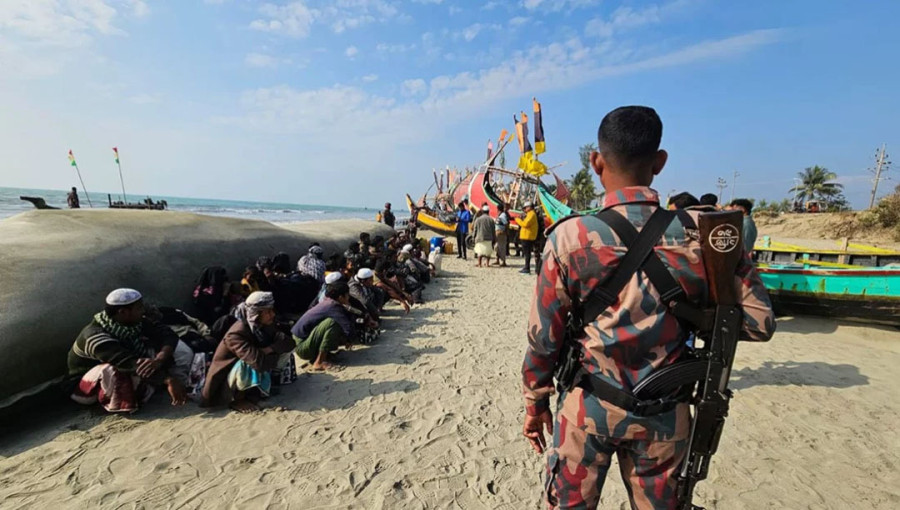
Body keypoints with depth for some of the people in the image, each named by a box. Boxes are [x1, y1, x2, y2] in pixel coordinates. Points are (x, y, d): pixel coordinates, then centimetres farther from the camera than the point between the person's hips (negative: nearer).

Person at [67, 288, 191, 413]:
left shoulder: (134, 322, -13)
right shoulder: (96, 336, -31)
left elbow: (167, 334, -22)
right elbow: (130, 364, -45)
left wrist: (160, 358, -43)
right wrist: (168, 380, -55)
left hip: (129, 376, 5)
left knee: (181, 349, -11)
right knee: (114, 371, -41)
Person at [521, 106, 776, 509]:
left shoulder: (571, 236, -16)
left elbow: (543, 336, -10)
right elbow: (759, 324, -2)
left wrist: (536, 404, 5)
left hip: (587, 409, -2)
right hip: (664, 415, 3)